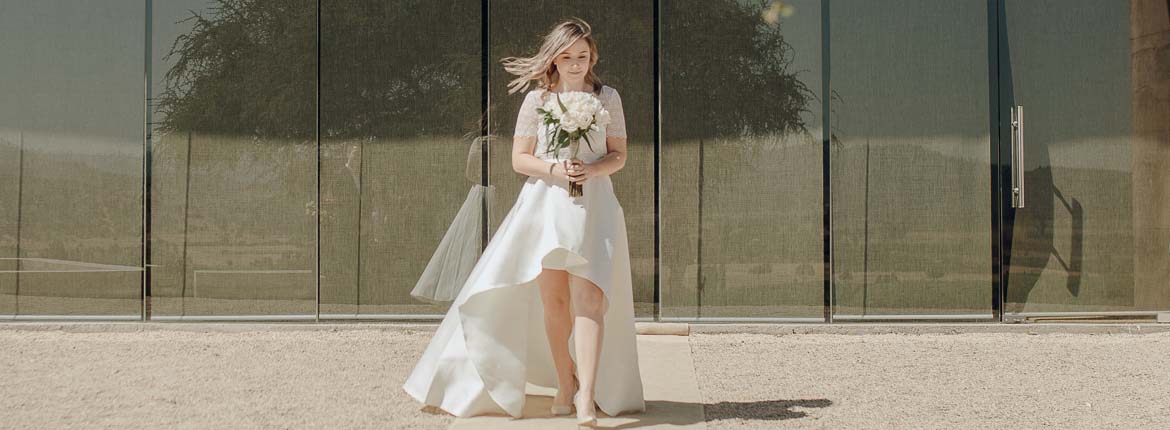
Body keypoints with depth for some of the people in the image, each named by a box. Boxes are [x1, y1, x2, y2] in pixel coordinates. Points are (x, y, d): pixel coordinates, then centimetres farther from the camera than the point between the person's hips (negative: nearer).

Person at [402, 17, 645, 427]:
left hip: (593, 205, 0)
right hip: (545, 204, 1)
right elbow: (519, 158, 3)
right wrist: (554, 169, -15)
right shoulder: (536, 99, 3)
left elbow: (619, 155, 8)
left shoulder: (607, 98, 5)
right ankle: (566, 386, 19)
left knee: (589, 298, -12)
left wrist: (591, 169, -12)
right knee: (553, 299, 5)